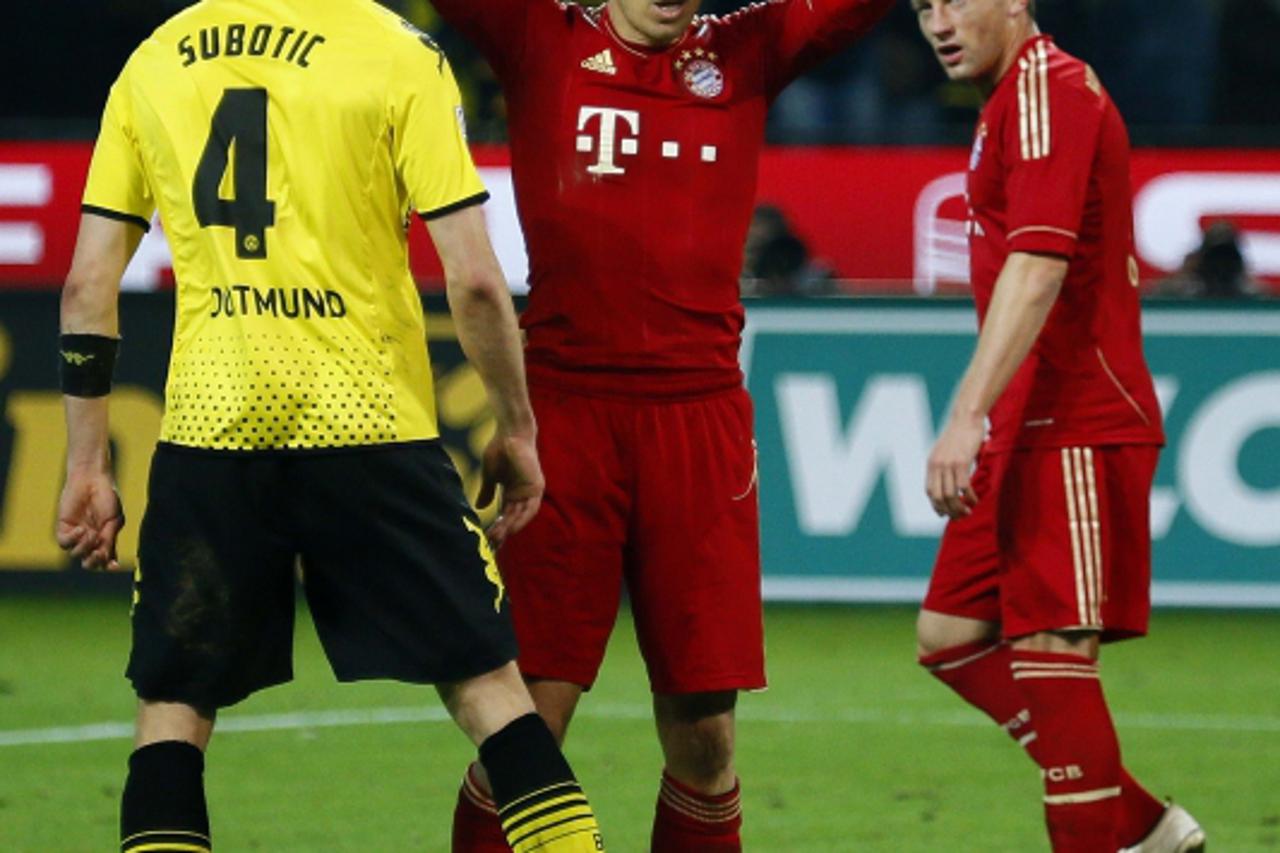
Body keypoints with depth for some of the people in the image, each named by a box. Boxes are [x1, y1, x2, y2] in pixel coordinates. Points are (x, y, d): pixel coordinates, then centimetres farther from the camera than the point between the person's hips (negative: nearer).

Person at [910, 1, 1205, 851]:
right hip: (1031, 431, 11)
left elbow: (1037, 269, -25)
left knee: (1052, 653, -10)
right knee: (951, 634, 11)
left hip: (1072, 431, -11)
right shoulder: (1013, 100, 18)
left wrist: (968, 415, -31)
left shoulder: (1046, 89, -14)